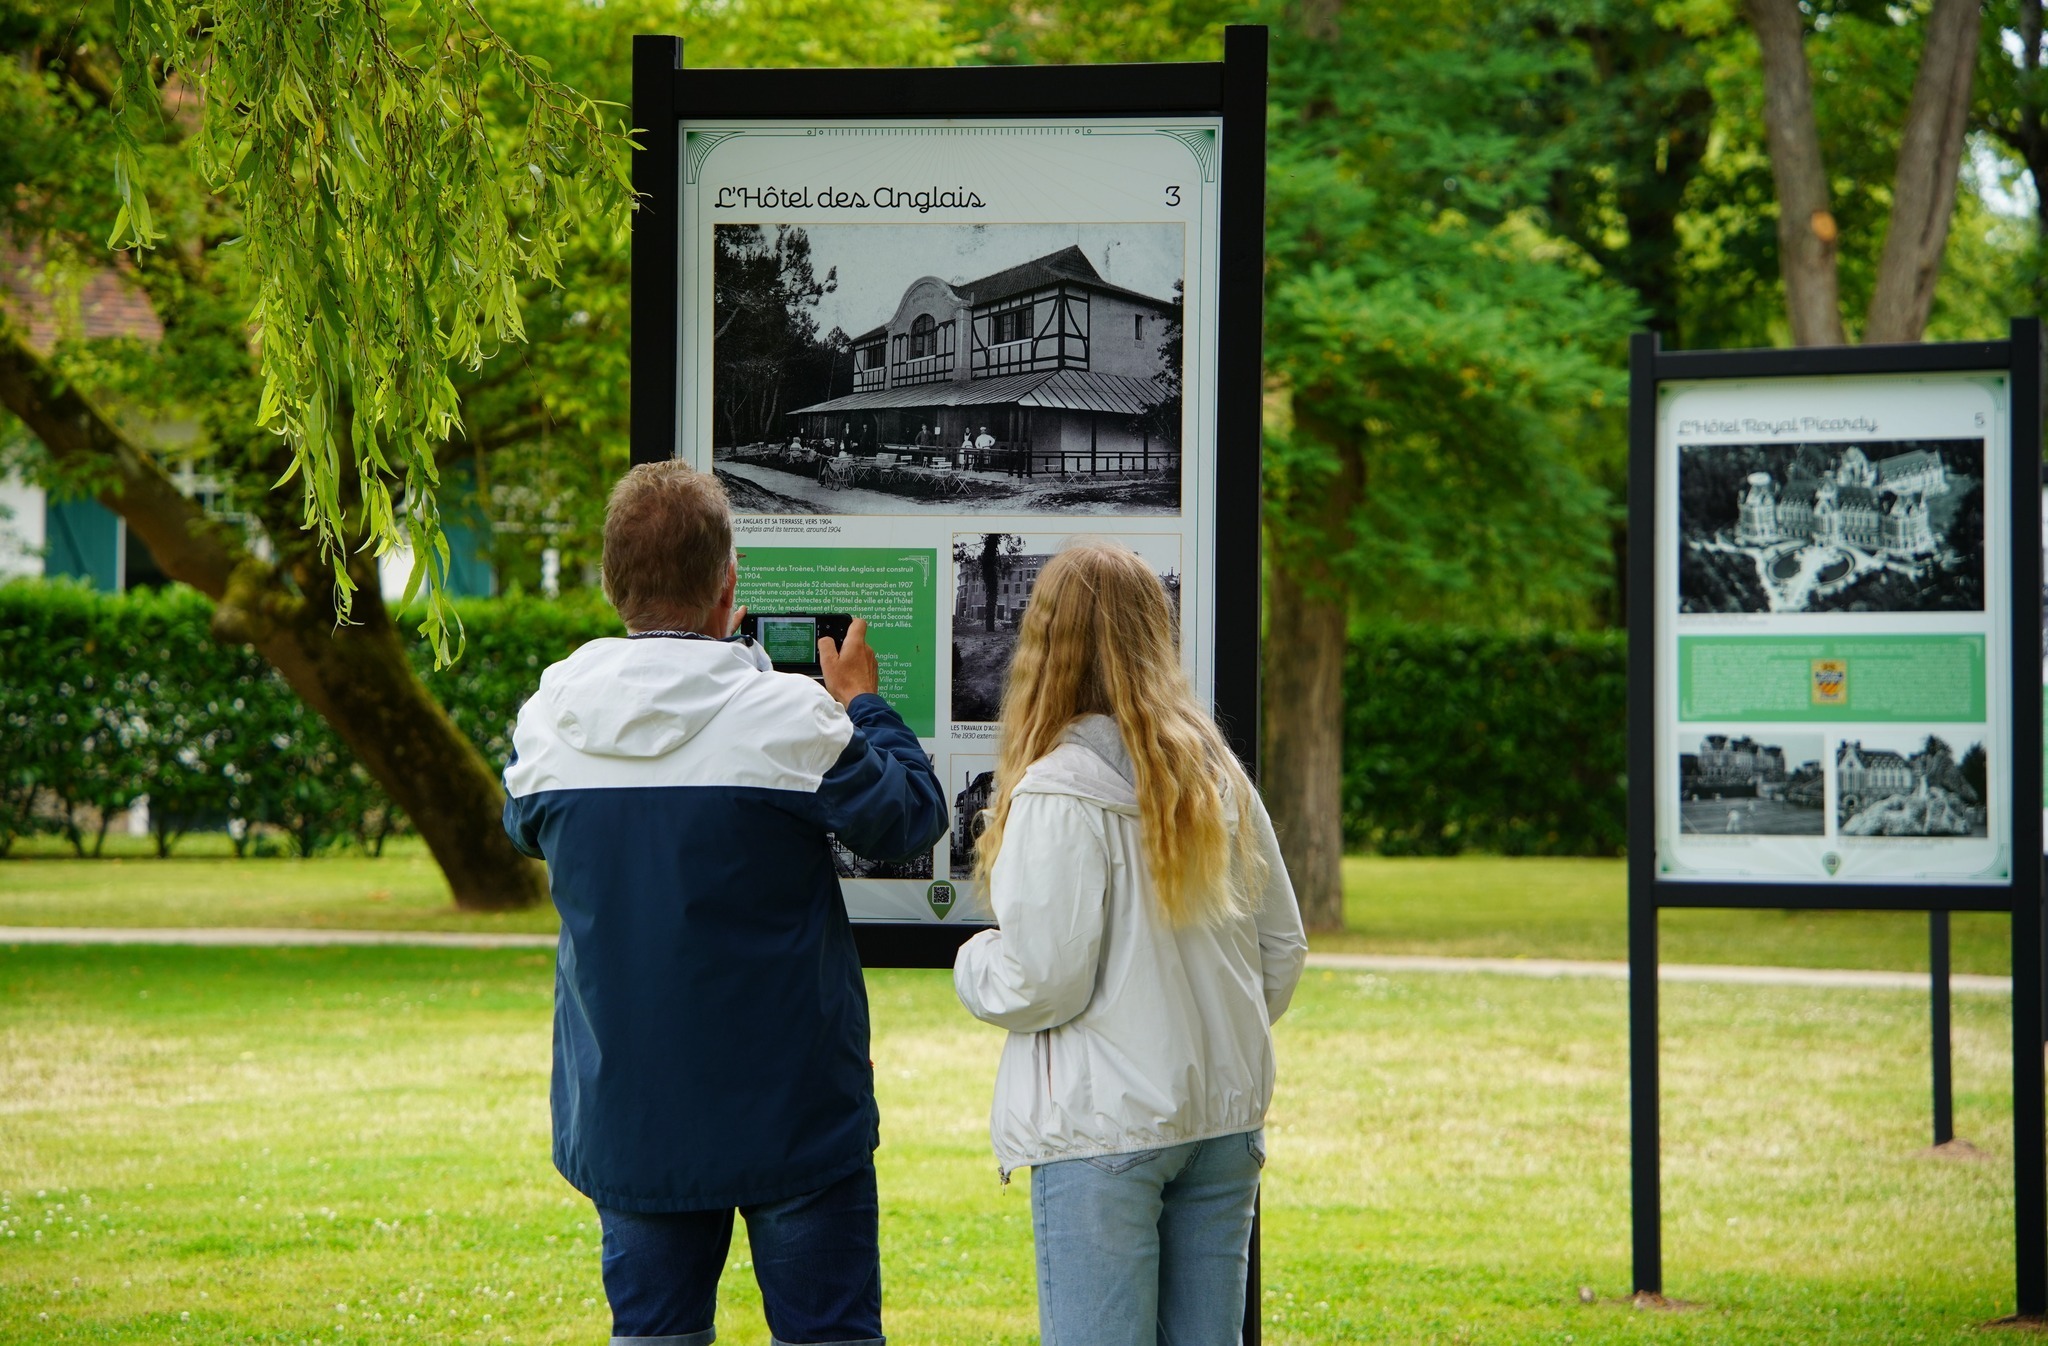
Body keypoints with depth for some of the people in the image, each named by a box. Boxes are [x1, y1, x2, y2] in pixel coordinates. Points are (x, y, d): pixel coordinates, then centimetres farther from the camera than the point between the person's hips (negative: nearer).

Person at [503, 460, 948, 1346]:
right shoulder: (788, 717, -18)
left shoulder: (547, 716, -5)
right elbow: (910, 818, -4)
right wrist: (864, 705, 13)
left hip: (624, 1116, 4)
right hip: (787, 1109, -4)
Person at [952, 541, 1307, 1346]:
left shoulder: (1060, 791, -14)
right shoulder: (1218, 775, 6)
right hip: (1224, 1118, 7)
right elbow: (1283, 949, 11)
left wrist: (973, 964, 6)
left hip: (1103, 1127, -6)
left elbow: (1042, 982, -14)